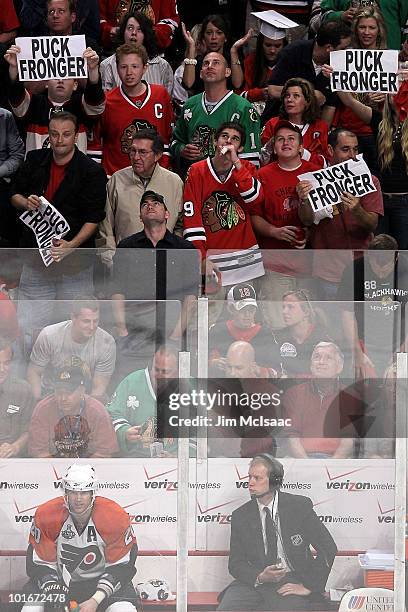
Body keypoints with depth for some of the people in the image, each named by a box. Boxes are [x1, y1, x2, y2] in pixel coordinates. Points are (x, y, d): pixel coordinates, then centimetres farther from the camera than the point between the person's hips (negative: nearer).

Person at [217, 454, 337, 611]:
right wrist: (260, 577, -14)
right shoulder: (240, 516, 5)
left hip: (290, 583, -1)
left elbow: (328, 548, -3)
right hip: (254, 582, 1)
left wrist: (308, 586, -8)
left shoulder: (299, 506, -2)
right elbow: (236, 563, 6)